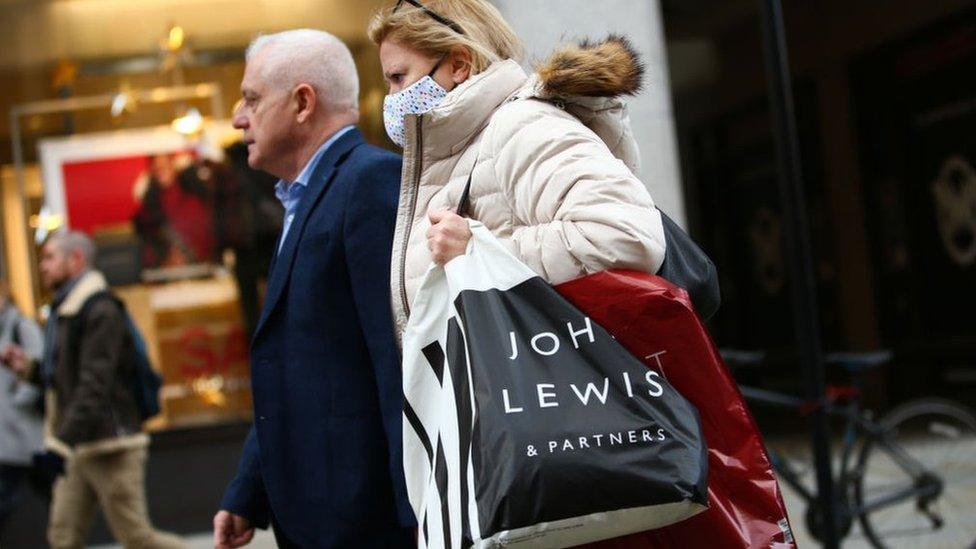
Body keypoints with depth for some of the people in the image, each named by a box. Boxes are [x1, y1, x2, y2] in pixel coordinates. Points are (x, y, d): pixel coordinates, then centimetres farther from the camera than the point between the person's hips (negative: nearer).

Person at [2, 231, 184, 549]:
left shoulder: (100, 310, -13)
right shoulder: (63, 312, 17)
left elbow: (95, 385, -22)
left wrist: (65, 440, -28)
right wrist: (30, 368, 9)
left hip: (110, 446, -9)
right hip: (80, 449, 9)